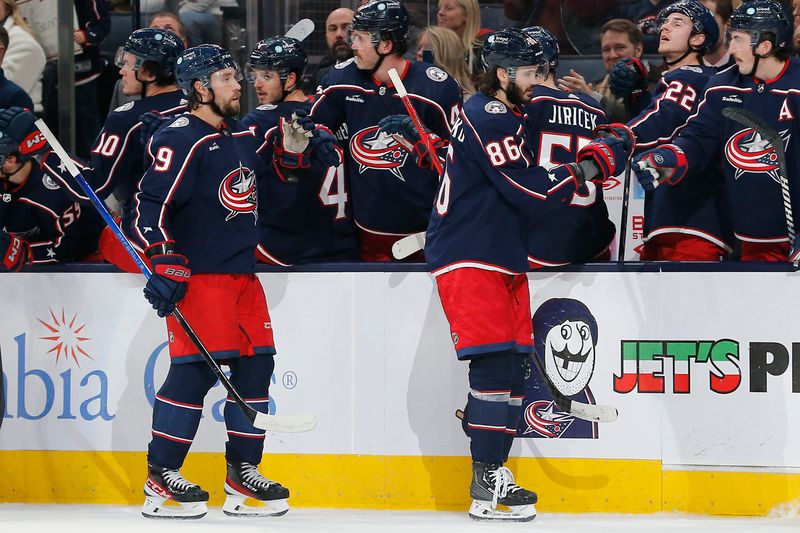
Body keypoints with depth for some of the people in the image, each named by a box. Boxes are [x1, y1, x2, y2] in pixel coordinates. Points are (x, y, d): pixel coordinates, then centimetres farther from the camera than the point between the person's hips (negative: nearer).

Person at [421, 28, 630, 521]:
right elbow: (528, 191, -21)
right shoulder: (487, 119, -17)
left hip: (504, 259, 10)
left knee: (515, 364, 8)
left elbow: (529, 184, 19)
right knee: (494, 362, -15)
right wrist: (589, 167, -11)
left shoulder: (511, 117, 17)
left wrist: (581, 164, 3)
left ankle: (492, 471, 13)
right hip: (468, 259, -10)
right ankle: (486, 483, -14)